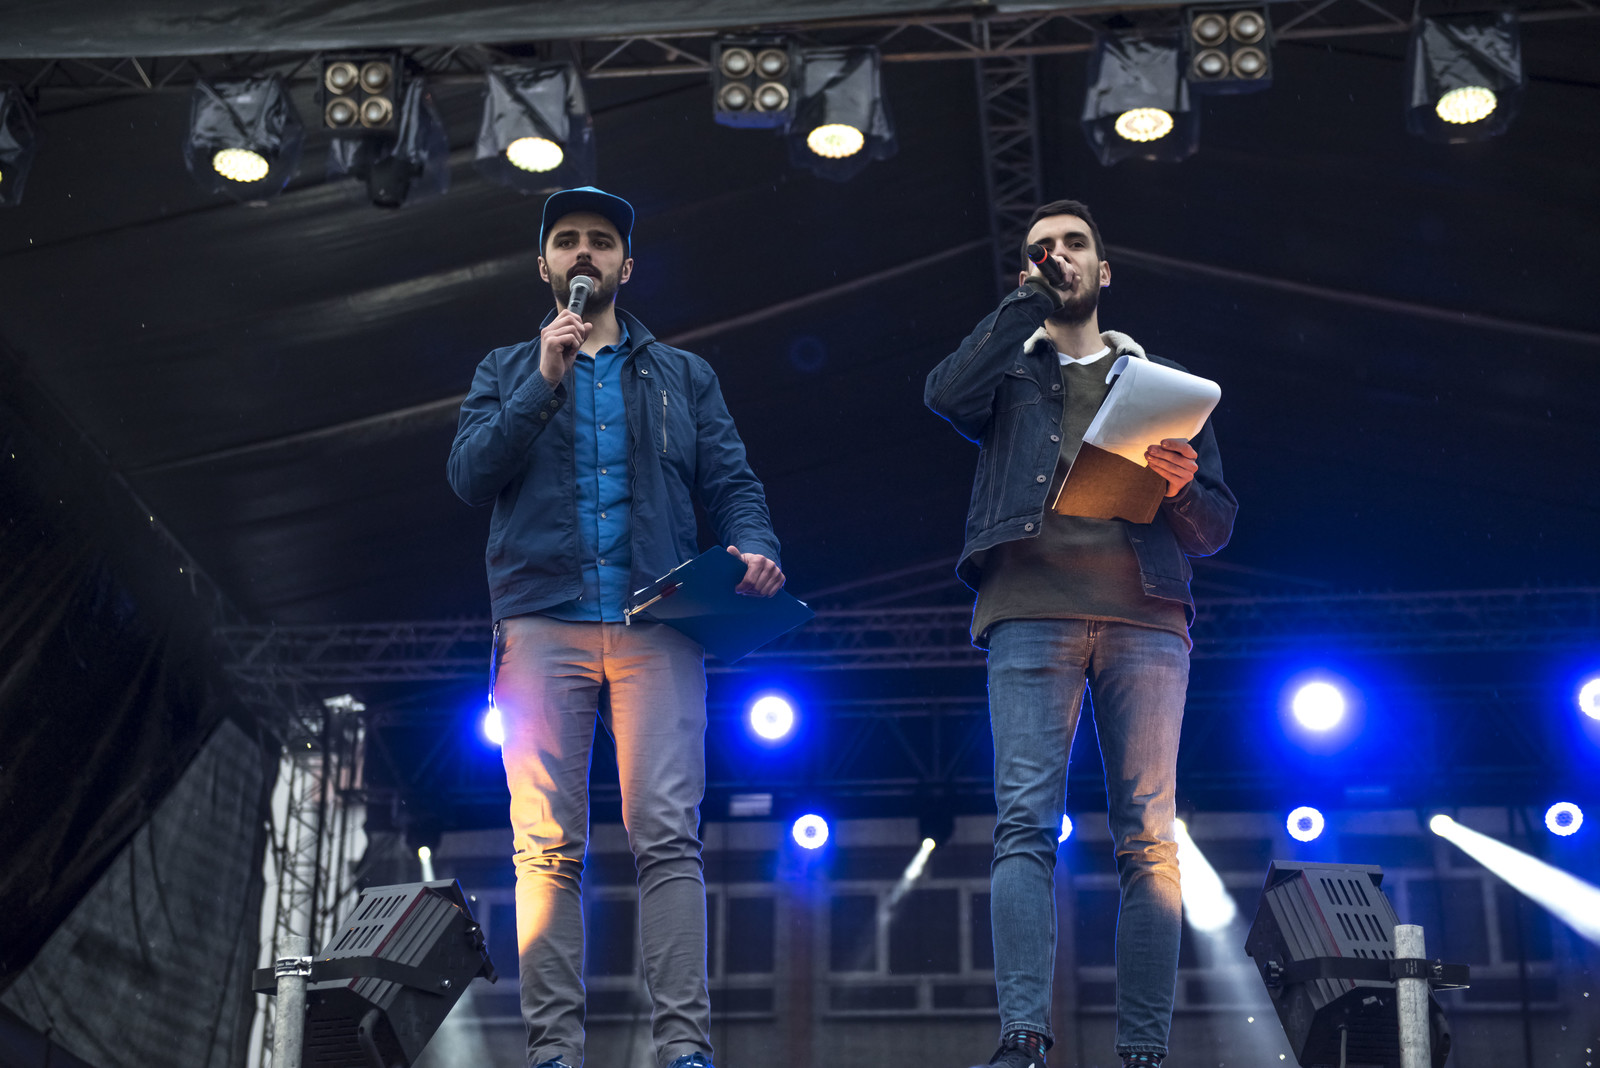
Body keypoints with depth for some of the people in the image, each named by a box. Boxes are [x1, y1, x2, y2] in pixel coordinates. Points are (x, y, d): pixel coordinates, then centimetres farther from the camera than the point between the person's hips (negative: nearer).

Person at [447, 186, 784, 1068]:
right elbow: (470, 477, 5)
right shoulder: (506, 372, 21)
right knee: (546, 846, -5)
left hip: (656, 628, 0)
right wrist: (544, 382, -4)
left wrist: (755, 546, -10)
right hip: (543, 624, 1)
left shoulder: (683, 377, 21)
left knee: (668, 837, -10)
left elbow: (730, 480, 12)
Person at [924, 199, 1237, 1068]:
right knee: (1026, 823, -14)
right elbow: (947, 395, -1)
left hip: (1145, 612, 1)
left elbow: (1217, 525, 19)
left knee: (1149, 838, -7)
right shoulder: (1010, 370, 25)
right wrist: (1027, 301, 8)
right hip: (1033, 605, -1)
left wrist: (1181, 489, -5)